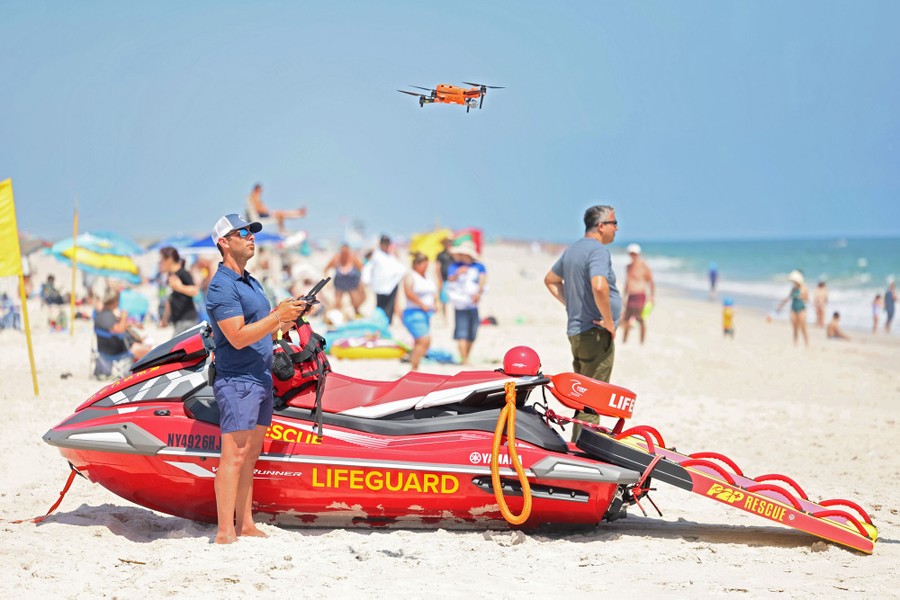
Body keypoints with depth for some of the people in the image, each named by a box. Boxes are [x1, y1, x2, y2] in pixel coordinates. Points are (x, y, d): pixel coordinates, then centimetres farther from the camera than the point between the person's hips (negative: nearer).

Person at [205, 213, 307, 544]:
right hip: (237, 381, -9)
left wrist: (285, 318, 6)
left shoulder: (251, 283, 18)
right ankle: (225, 532, -10)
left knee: (250, 456, 11)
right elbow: (238, 337, -21)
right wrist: (278, 316, -22)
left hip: (261, 380, 9)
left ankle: (245, 524, 16)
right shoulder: (221, 287, -13)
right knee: (234, 456, -11)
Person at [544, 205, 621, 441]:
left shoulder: (573, 250, 15)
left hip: (576, 331, 10)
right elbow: (599, 286, -33)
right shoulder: (598, 250, -15)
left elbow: (551, 280, 29)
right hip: (596, 333, -10)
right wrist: (609, 321, -21)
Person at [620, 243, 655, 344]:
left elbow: (651, 282, -5)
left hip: (640, 295, -7)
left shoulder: (644, 266, -5)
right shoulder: (629, 267, 16)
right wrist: (625, 297, 22)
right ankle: (624, 340, 15)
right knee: (625, 319, 6)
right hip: (630, 297, 7)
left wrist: (652, 297, -13)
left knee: (640, 319, -8)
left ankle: (642, 342, -2)